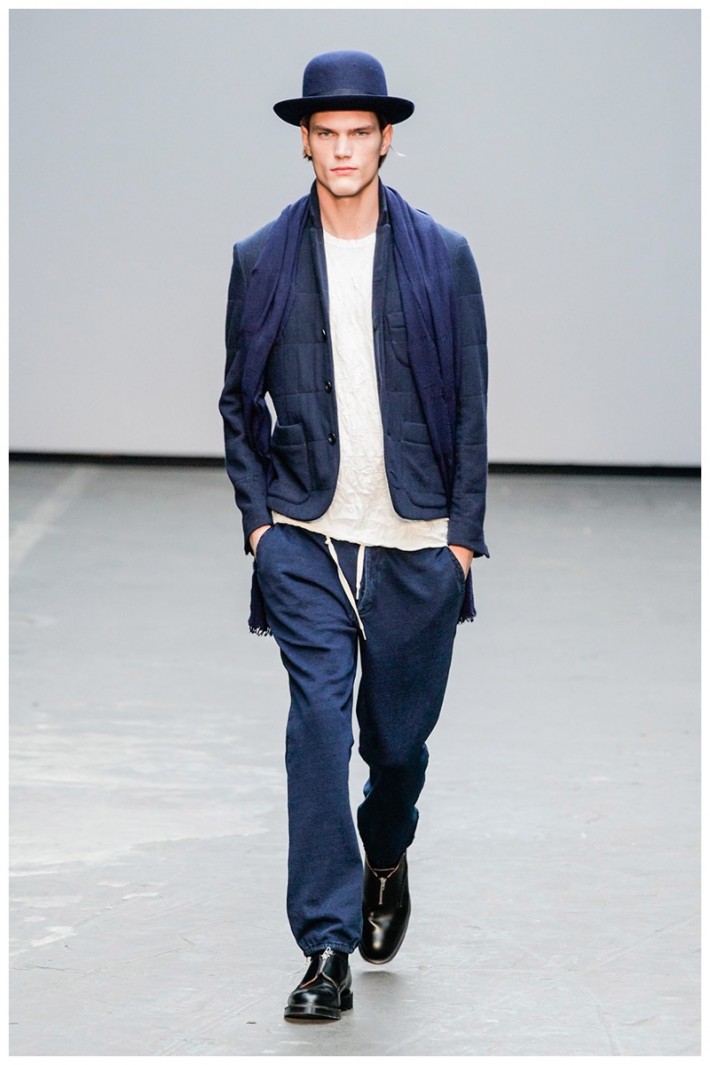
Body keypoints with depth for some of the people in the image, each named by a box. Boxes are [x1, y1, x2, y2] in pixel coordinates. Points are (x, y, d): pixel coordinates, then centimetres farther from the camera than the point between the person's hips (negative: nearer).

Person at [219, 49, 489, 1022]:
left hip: (418, 543, 1)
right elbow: (240, 401, 10)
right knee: (318, 730, -10)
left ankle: (386, 861, 41)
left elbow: (470, 401, 5)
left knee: (398, 735, 9)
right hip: (305, 545, 0)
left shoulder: (442, 258, 3)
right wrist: (258, 515, 1)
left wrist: (464, 530, 0)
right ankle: (328, 950, -9)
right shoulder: (262, 261, 4)